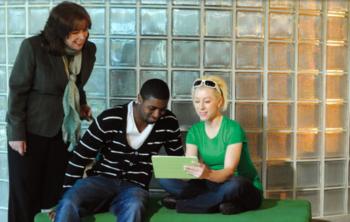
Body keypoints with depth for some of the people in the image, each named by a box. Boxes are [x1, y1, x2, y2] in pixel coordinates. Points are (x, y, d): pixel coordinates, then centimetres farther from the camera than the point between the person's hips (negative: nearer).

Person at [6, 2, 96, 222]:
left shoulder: (88, 49, -5)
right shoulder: (33, 47, -20)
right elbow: (18, 90, -14)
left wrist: (82, 104, -1)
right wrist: (16, 132, -12)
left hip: (64, 129, 4)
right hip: (31, 129, -4)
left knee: (54, 191, 9)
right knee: (24, 192, 7)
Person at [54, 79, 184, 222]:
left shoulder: (169, 123, -2)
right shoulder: (109, 120, -12)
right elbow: (80, 158, -5)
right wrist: (67, 196, -5)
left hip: (134, 187, 1)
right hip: (101, 179, -1)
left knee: (134, 208, -37)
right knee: (69, 204, -34)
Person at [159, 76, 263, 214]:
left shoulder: (233, 129, -17)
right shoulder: (194, 131, 0)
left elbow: (229, 171, -28)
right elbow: (187, 166, -11)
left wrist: (208, 174, -50)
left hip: (245, 189, -5)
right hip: (213, 185, 5)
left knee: (234, 185, -41)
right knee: (166, 179, -14)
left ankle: (180, 202, -23)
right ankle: (220, 202, -19)